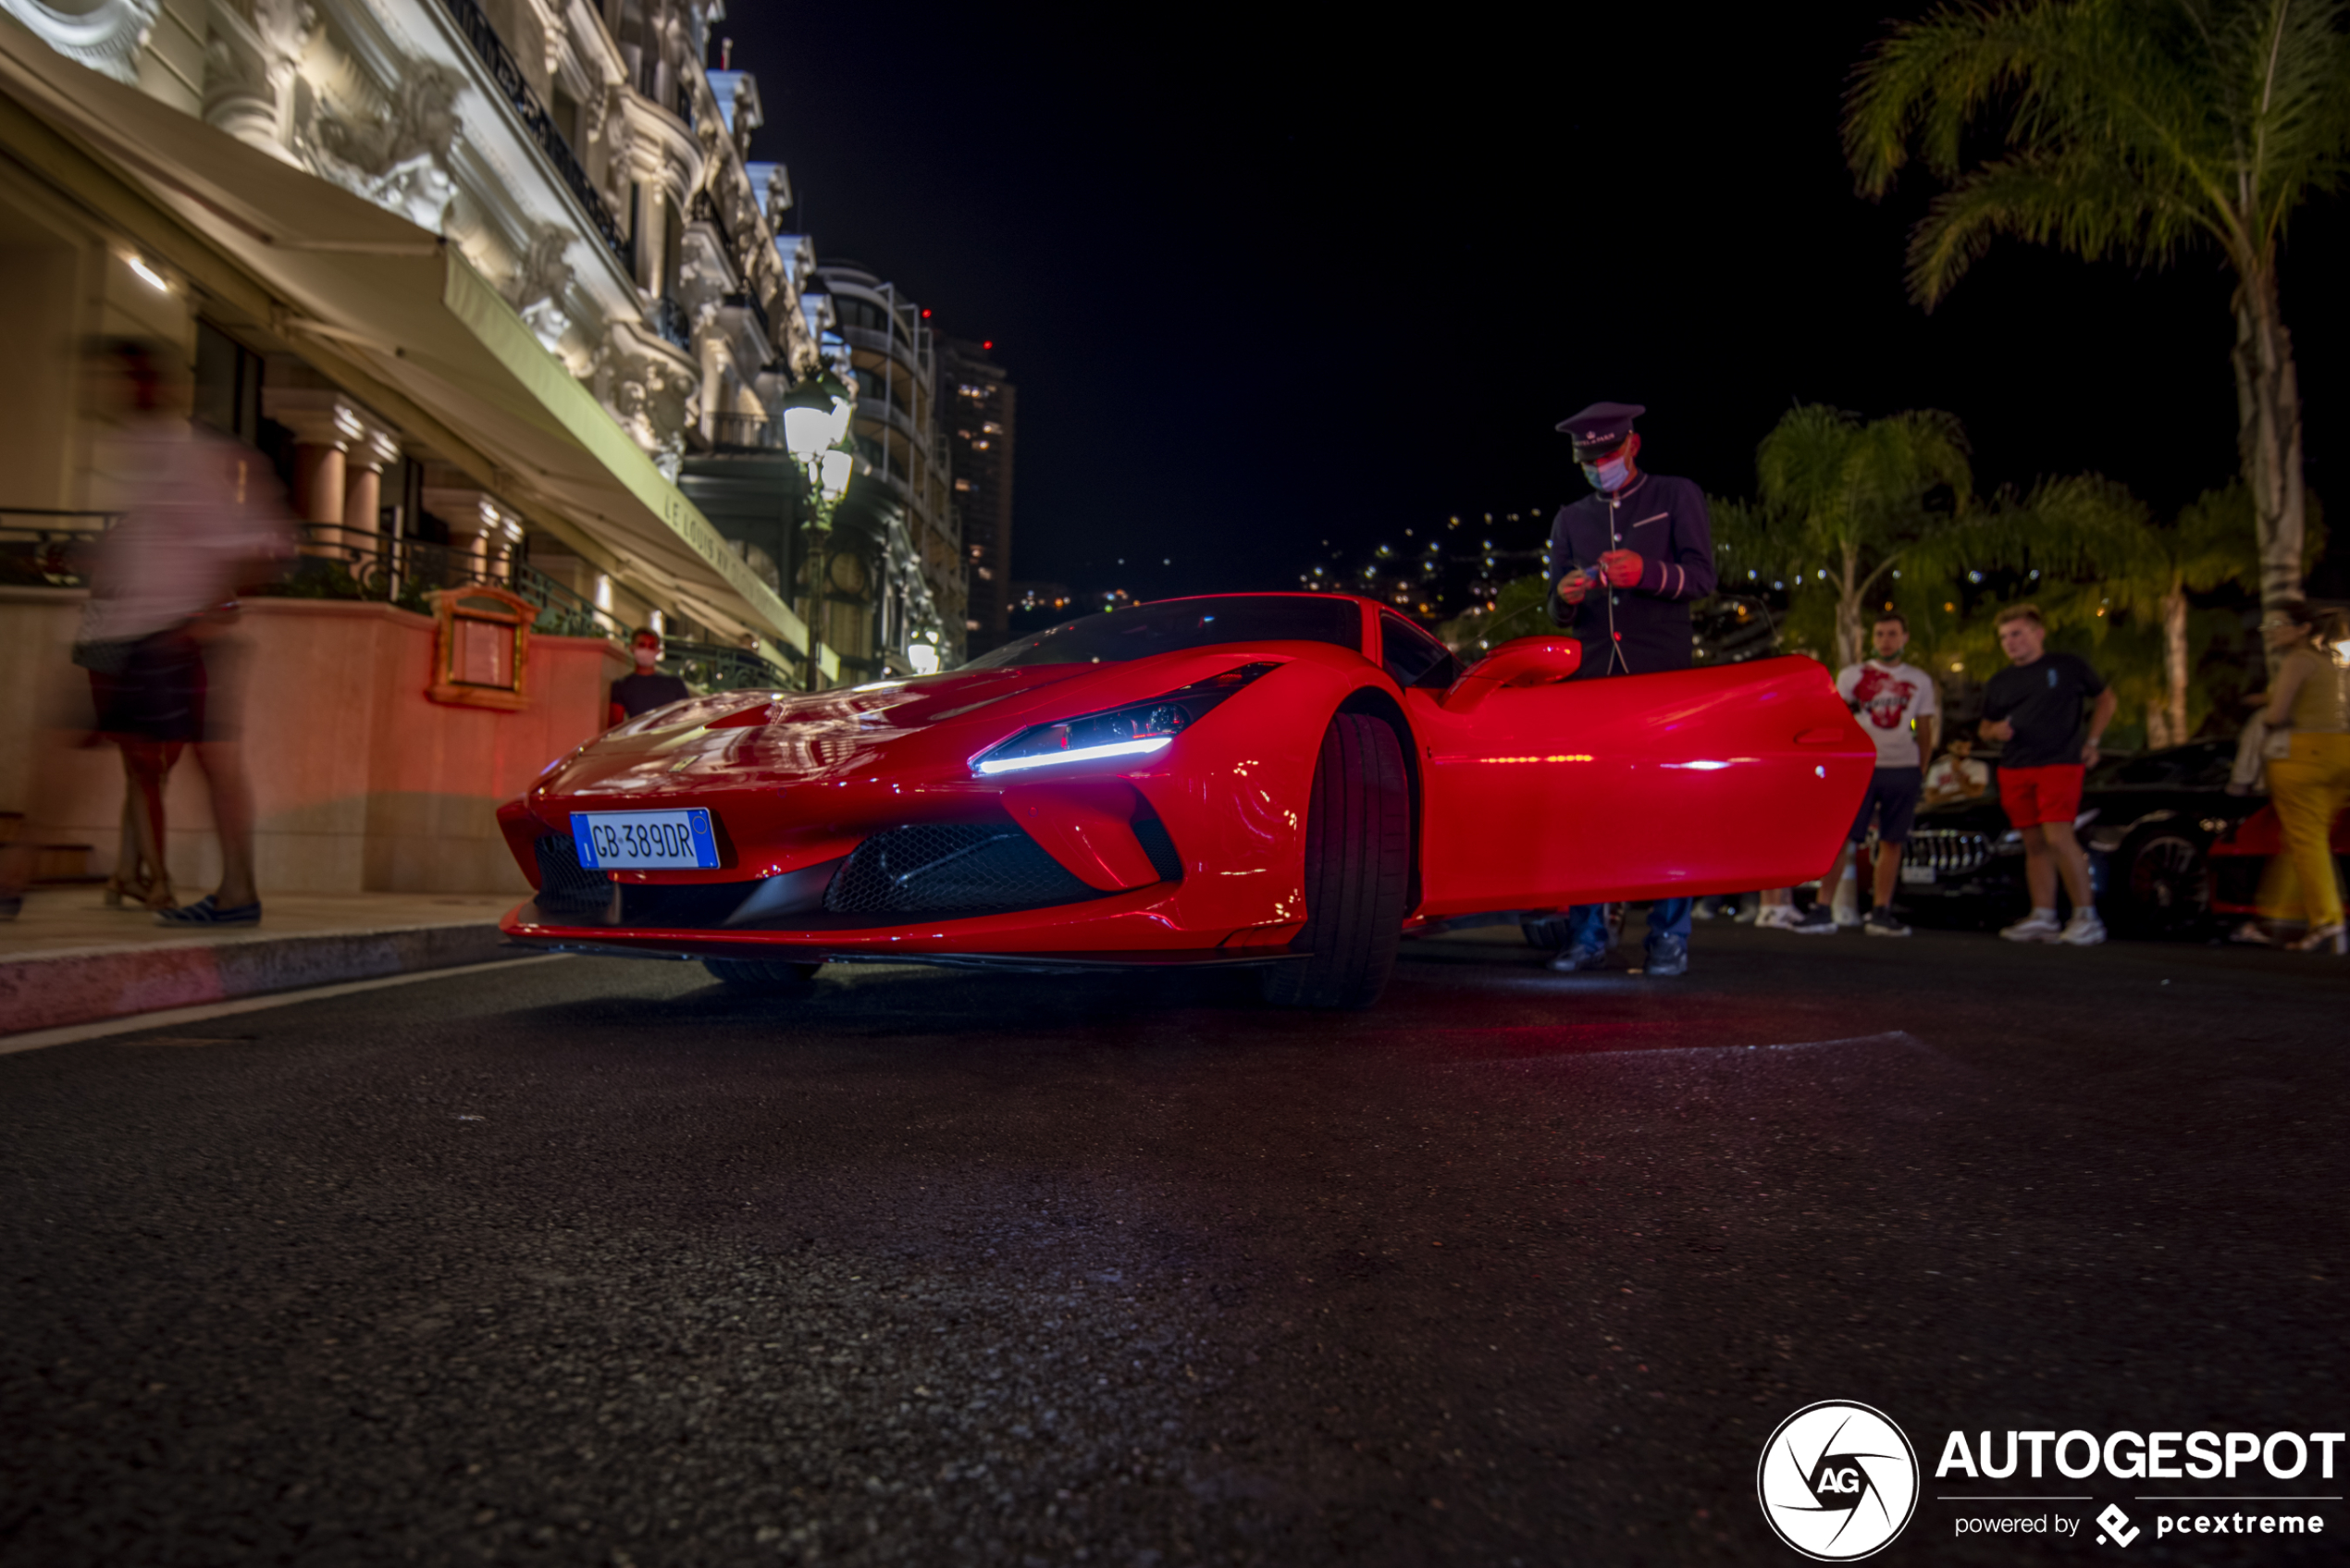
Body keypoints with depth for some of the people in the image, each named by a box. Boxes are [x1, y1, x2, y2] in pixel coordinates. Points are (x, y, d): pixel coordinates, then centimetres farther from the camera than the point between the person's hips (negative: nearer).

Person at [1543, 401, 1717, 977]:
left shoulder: (1677, 497, 12)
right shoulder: (1570, 519, 21)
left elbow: (1703, 575, 1)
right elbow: (1557, 612, 16)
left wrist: (1647, 572, -19)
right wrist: (1566, 597, -9)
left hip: (1661, 675, -3)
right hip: (1591, 677, 3)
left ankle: (1669, 937, -2)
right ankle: (1586, 935, 1)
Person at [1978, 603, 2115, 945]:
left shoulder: (2068, 667, 4)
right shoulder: (1999, 682, 15)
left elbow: (2105, 699, 13)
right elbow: (1984, 727, 23)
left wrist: (2091, 741, 4)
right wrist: (1994, 731, -1)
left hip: (2060, 765, -5)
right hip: (2014, 771, 5)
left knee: (2058, 837, -16)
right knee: (2034, 844, 7)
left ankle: (2086, 916, -8)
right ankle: (2043, 917, 11)